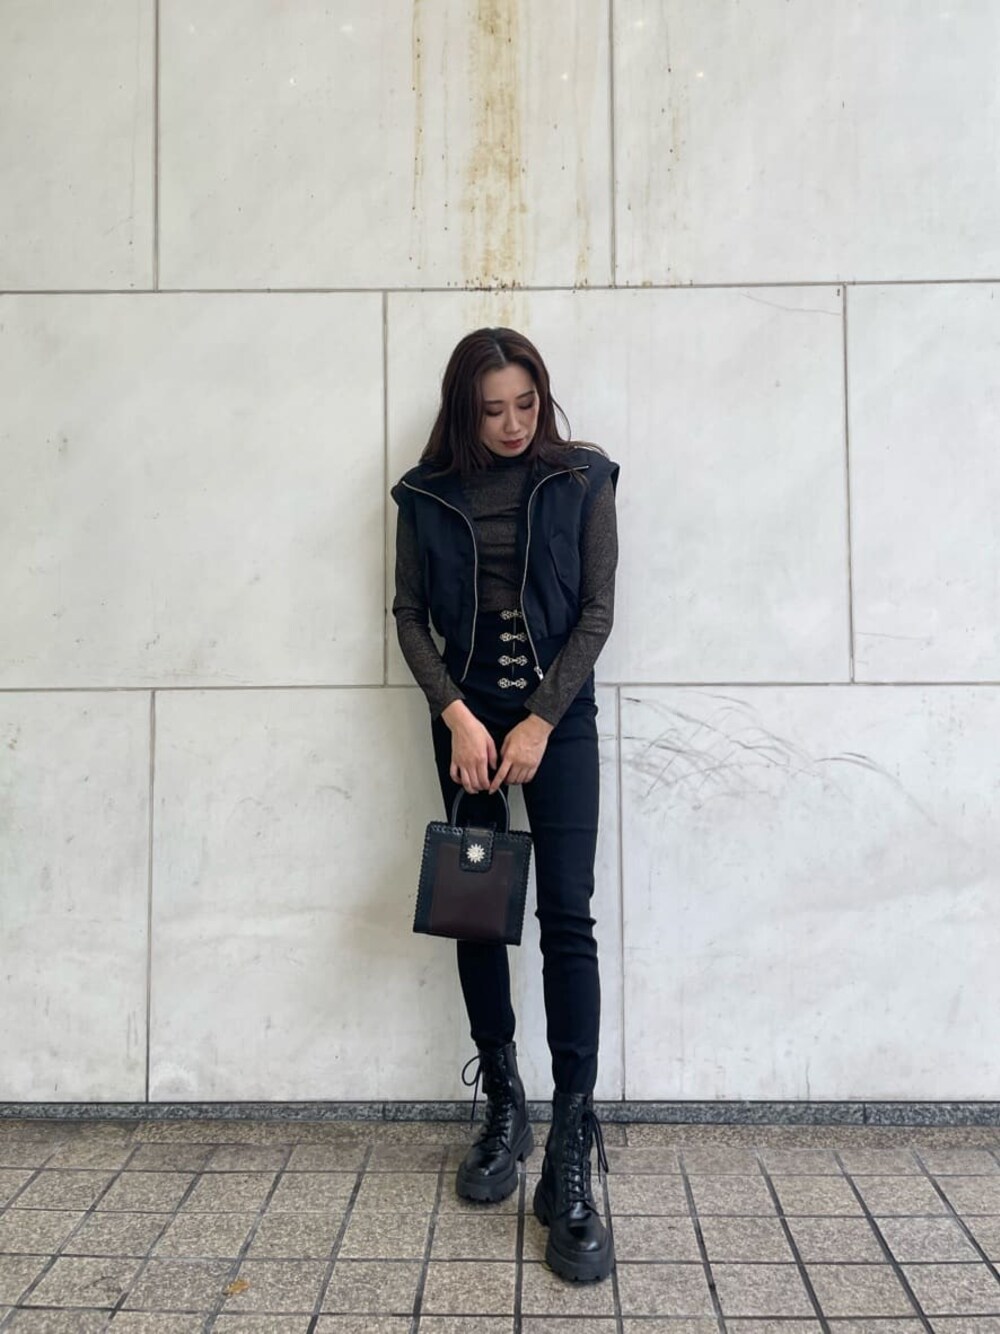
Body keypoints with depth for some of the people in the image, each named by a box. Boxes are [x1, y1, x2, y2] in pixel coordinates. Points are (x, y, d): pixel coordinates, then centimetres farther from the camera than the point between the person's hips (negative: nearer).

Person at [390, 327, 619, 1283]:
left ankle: (571, 1157, -4)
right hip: (466, 711, 2)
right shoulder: (428, 493, 4)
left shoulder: (581, 479, -1)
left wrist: (541, 723, -11)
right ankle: (503, 1108, 24)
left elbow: (597, 609, -4)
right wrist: (457, 715, -9)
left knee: (566, 917, -9)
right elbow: (409, 614, 4)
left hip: (559, 710, -2)